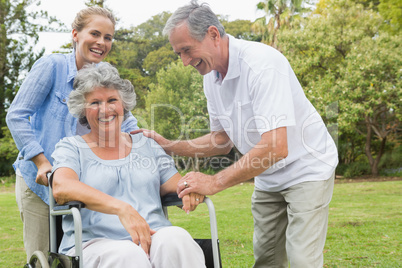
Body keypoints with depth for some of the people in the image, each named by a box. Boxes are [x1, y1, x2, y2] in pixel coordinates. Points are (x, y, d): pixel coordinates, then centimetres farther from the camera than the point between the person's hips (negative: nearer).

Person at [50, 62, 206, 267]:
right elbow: (61, 188, -10)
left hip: (154, 238, 3)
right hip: (95, 243, -2)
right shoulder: (71, 148, 12)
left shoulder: (147, 146, 23)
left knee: (177, 238, -32)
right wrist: (121, 208, -25)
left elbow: (175, 186, 17)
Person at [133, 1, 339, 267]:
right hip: (268, 179, 7)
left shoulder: (261, 62, -27)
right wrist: (167, 145, -3)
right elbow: (222, 140, 10)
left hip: (306, 168, -7)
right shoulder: (211, 77, 0)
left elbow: (276, 147, -34)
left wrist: (215, 182, -30)